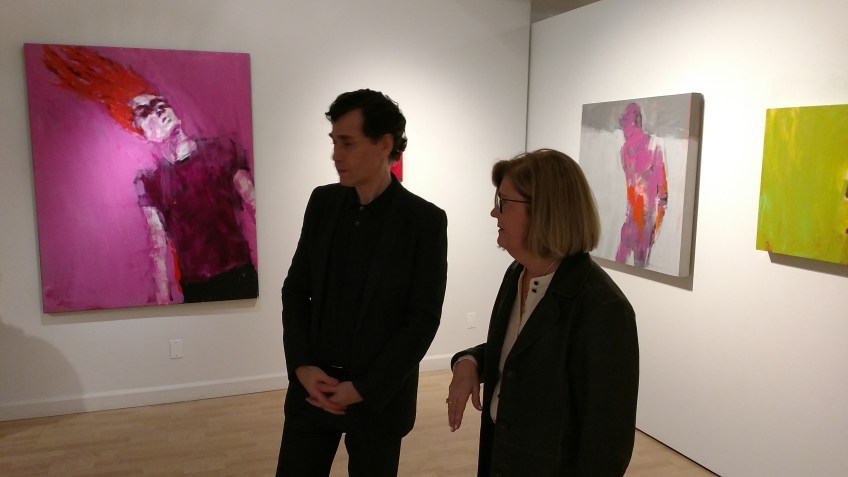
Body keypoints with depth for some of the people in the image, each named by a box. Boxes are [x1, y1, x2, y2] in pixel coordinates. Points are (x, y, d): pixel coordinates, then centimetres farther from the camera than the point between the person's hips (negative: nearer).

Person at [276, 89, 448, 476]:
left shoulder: (425, 220, -11)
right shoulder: (322, 202, 1)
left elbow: (423, 321, -11)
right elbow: (295, 290, 5)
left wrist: (363, 389, -13)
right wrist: (302, 367, -7)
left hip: (379, 396, -3)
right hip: (313, 386, 3)